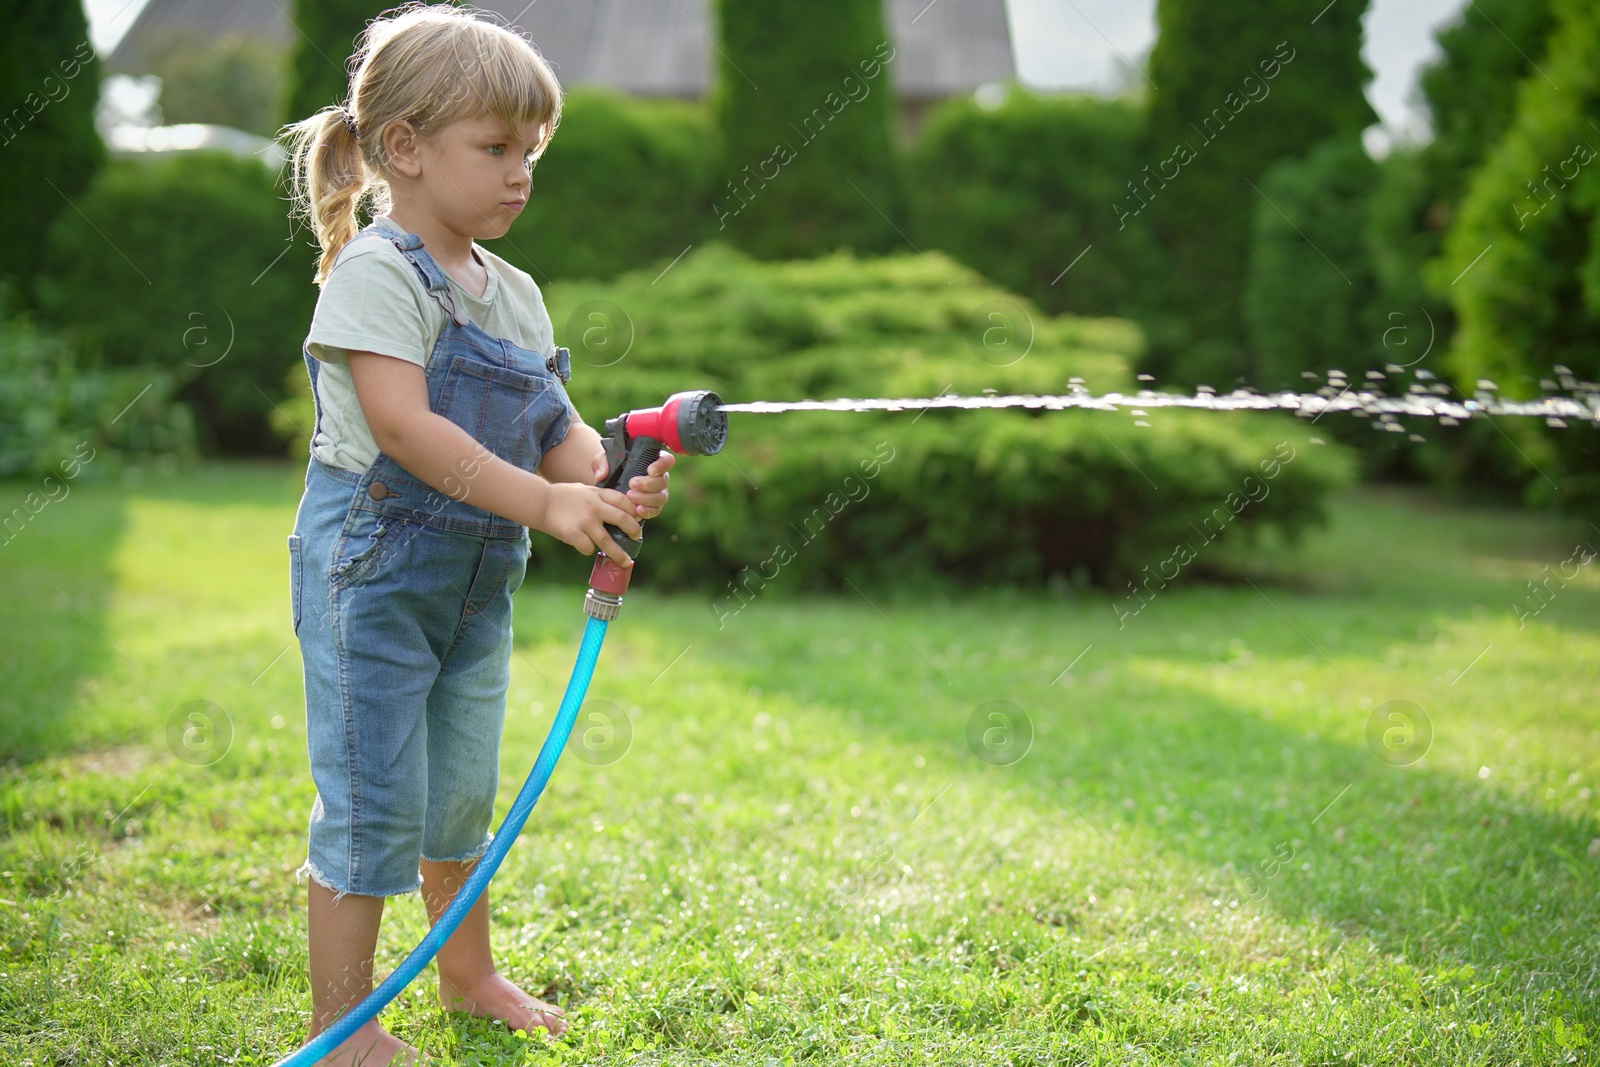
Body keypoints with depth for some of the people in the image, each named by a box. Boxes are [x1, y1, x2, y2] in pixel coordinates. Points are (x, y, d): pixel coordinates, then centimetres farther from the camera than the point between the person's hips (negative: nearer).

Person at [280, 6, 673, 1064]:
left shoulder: (515, 294, 10)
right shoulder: (375, 271, -14)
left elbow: (556, 430, 8)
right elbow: (401, 425, -25)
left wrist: (613, 481, -15)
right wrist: (544, 501, -30)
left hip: (477, 577, 8)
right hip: (372, 568, -7)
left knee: (462, 792, 20)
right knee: (373, 802, -2)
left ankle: (469, 972, 39)